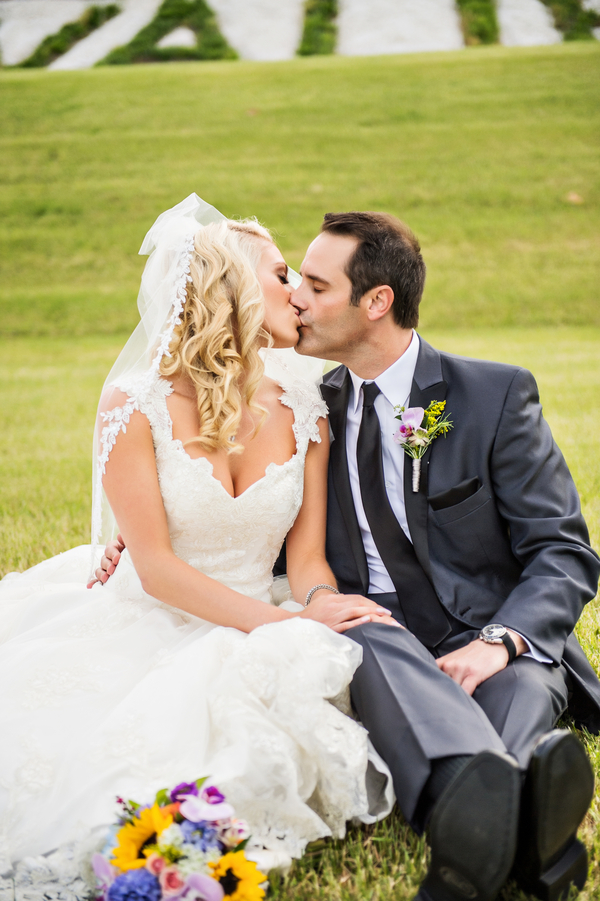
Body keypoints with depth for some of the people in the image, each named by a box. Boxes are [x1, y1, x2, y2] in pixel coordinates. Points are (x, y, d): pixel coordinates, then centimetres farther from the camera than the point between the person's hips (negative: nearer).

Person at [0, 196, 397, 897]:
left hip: (257, 629, 3)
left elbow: (306, 557, 3)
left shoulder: (303, 412, 3)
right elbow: (155, 565, -14)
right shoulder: (135, 406, -10)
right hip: (148, 625, -2)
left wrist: (320, 605, -22)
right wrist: (283, 621, -24)